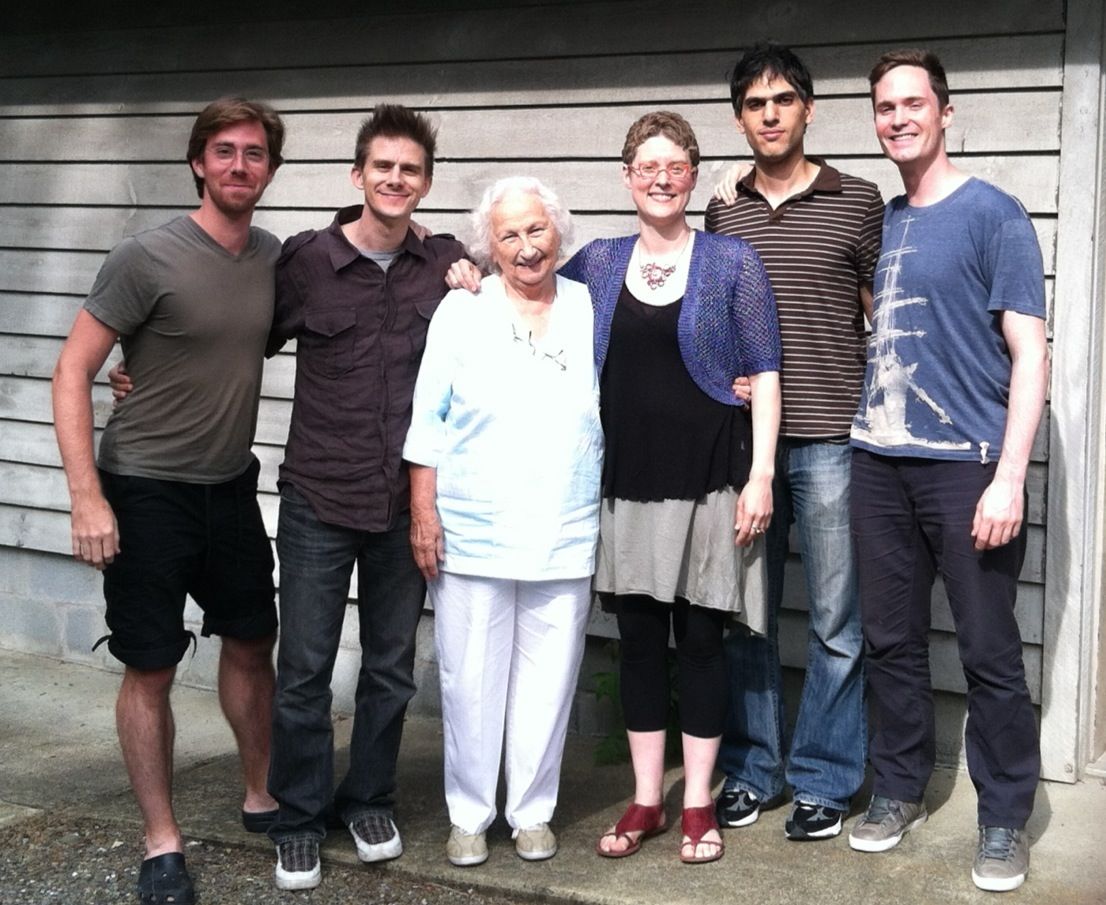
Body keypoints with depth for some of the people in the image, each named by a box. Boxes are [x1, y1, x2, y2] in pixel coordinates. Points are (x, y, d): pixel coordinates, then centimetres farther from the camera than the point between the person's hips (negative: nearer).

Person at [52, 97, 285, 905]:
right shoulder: (148, 258, -16)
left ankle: (262, 798, 34)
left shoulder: (277, 257, 0)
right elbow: (73, 373, -14)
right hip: (147, 493, -5)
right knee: (151, 670, 3)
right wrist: (88, 498, -19)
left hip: (232, 488, 5)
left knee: (252, 646, 15)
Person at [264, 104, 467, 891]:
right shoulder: (304, 258, -4)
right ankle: (299, 818, 21)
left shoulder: (446, 262, 1)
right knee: (304, 666, 4)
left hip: (407, 502, 2)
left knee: (392, 665, 13)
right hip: (318, 500, -2)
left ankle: (370, 799, 32)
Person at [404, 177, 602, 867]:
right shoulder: (461, 311, 1)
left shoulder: (590, 309, 7)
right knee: (472, 680, 5)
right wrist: (423, 513, -4)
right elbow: (428, 421, 1)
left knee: (548, 679, 7)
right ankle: (469, 815, 21)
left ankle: (534, 811, 24)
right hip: (472, 533, -1)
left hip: (565, 538, 2)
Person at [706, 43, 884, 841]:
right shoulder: (722, 212, 11)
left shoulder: (858, 202, 2)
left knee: (836, 620, 2)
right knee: (745, 615, 9)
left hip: (830, 439, -3)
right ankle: (751, 769, 22)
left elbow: (884, 321, 5)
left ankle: (824, 780, 15)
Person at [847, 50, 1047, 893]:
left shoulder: (993, 215, -4)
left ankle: (1005, 820, 15)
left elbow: (1029, 354, -8)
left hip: (966, 467, -5)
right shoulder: (879, 222, 12)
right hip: (879, 466, 5)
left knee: (990, 652, 2)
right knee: (892, 640, 12)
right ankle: (899, 790, 27)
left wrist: (1009, 478, -15)